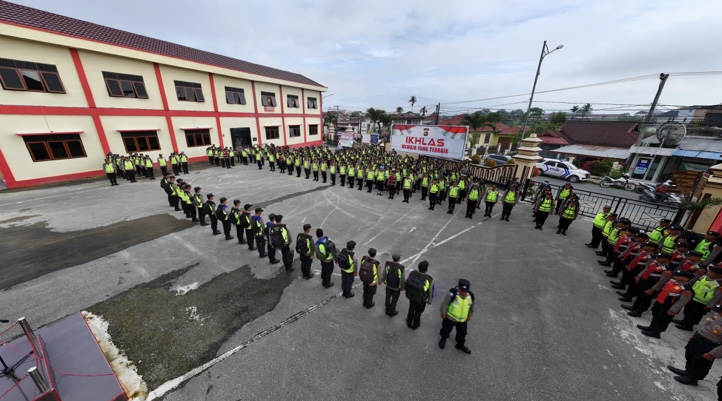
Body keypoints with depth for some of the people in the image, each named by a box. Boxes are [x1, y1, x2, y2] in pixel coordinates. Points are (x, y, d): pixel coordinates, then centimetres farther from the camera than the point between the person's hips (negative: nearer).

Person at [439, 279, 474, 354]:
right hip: (450, 318, -3)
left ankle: (460, 345, 50)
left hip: (463, 320, 3)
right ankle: (443, 339, 51)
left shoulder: (471, 296, -17)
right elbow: (445, 303, -19)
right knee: (446, 329, 21)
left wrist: (469, 316, 13)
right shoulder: (453, 293, -31)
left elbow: (471, 307, 4)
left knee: (462, 333, 23)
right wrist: (443, 313, -12)